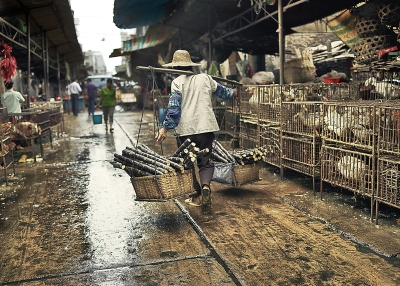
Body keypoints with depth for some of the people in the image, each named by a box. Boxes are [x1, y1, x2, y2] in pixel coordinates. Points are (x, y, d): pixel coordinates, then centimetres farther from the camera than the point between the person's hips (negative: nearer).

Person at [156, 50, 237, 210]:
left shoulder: (177, 82, -3)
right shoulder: (205, 78, 10)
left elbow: (174, 108, -12)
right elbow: (221, 91, 27)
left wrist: (165, 128, -10)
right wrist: (233, 93, 47)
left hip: (185, 129, -3)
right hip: (206, 127, 3)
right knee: (205, 161, 11)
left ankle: (197, 195, 14)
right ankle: (205, 185, -17)